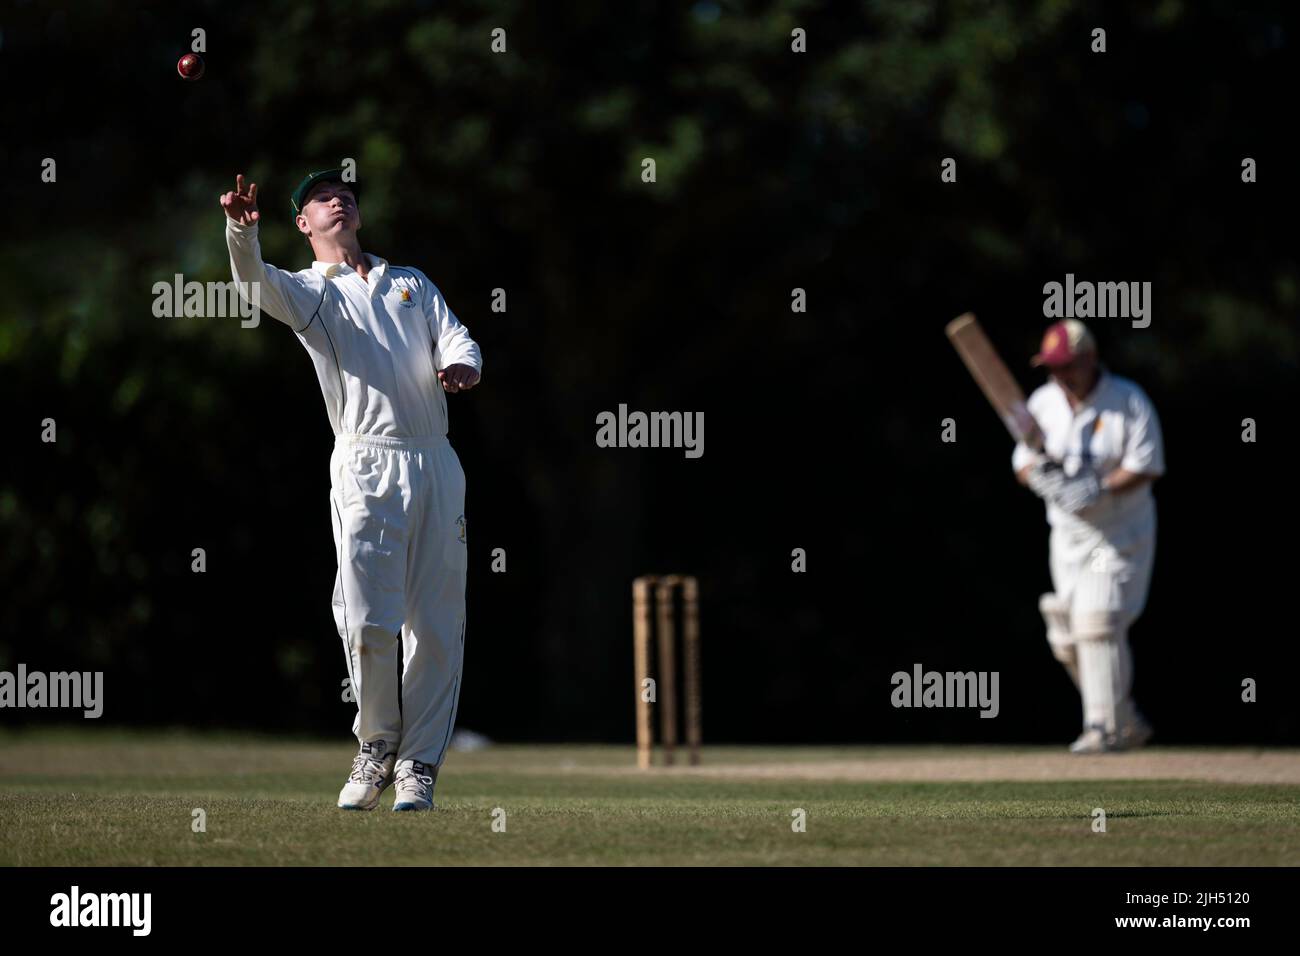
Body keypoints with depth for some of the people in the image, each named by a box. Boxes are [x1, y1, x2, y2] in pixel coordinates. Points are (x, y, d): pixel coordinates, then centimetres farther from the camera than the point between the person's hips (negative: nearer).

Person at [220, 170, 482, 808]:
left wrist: (461, 366, -12)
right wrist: (241, 230, -34)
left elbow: (459, 342, 14)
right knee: (368, 621, -14)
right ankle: (377, 745, 5)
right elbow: (255, 283, -12)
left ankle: (419, 762, 7)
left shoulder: (413, 283, 25)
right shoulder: (307, 291, 11)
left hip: (436, 466, 3)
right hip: (366, 462, -3)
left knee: (437, 623, 0)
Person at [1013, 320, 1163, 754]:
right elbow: (1023, 463, 7)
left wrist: (1100, 489, -29)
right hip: (1068, 534, 6)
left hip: (1121, 534, -6)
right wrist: (1038, 471, -17)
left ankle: (1104, 726, -13)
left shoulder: (1129, 402, -12)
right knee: (1067, 636, 4)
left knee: (1098, 624, -18)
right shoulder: (1042, 402, 4)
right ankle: (1129, 722, 18)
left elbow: (1146, 468, -15)